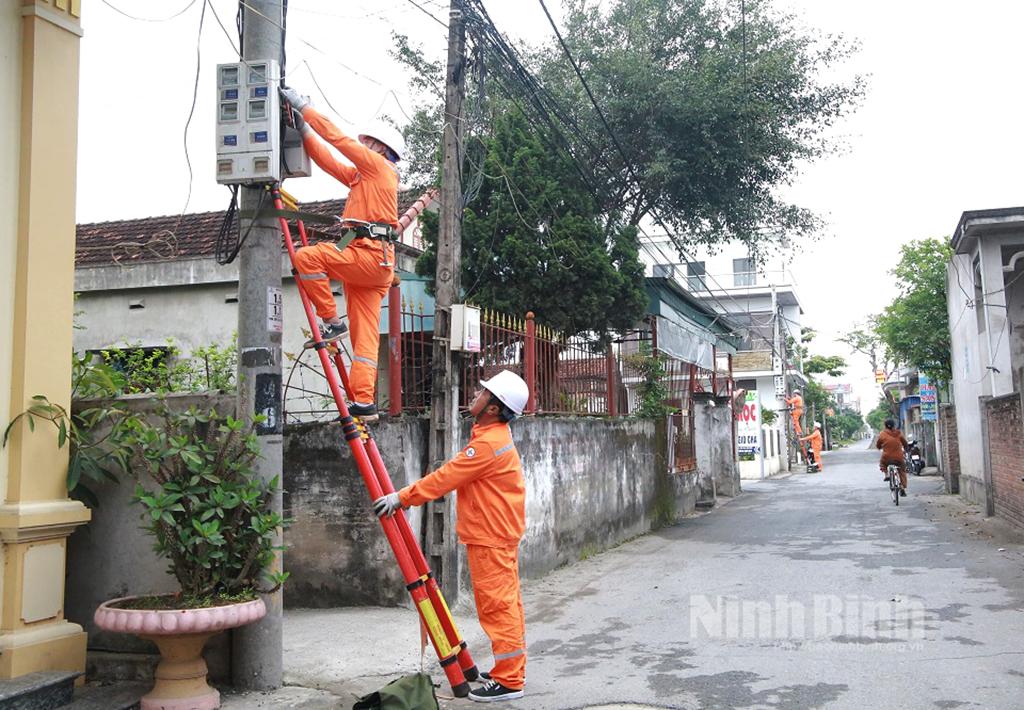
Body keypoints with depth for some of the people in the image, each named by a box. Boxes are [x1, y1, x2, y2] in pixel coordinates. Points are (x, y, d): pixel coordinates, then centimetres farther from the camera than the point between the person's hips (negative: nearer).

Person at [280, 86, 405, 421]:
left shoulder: (379, 166, 4)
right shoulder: (360, 176, 30)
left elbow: (339, 139, 0)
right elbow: (328, 161, 26)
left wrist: (303, 106, 4)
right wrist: (304, 130, 19)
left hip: (371, 254, -9)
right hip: (367, 262, 9)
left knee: (306, 257, -20)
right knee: (365, 333, 1)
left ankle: (331, 322, -13)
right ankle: (364, 401, -3)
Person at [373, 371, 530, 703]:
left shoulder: (488, 444, -22)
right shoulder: (497, 436, 11)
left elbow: (443, 479, -21)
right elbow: (453, 477, 16)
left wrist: (402, 498, -16)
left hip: (490, 538, -11)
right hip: (498, 534, 11)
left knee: (497, 606, -5)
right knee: (504, 604, 16)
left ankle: (509, 681, 2)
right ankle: (510, 670, 26)